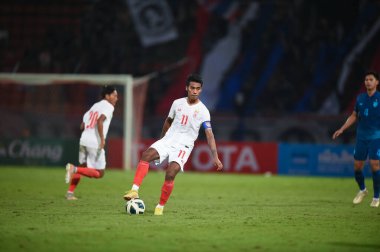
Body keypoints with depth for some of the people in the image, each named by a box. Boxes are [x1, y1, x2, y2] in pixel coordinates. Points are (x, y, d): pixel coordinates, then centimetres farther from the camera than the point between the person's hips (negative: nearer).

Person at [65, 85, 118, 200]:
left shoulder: (95, 106, 19)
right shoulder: (109, 107, -4)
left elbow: (82, 126, 17)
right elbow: (100, 121, -23)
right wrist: (102, 139, -24)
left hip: (84, 140, 8)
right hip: (95, 143, -8)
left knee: (83, 166, 24)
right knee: (99, 173, -1)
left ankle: (70, 192, 20)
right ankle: (74, 169, -18)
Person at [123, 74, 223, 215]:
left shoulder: (203, 111, -5)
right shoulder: (177, 103, 7)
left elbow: (209, 135, -7)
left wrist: (215, 157, -13)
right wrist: (162, 139, 31)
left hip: (183, 146, -4)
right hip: (168, 140, 4)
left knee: (170, 174, -24)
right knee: (146, 155, -24)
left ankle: (160, 207, -5)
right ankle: (134, 191, -30)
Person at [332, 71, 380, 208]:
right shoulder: (360, 98, 7)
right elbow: (354, 116, 17)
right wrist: (342, 129, 10)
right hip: (361, 137, 4)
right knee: (357, 166, 4)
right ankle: (362, 190, 30)